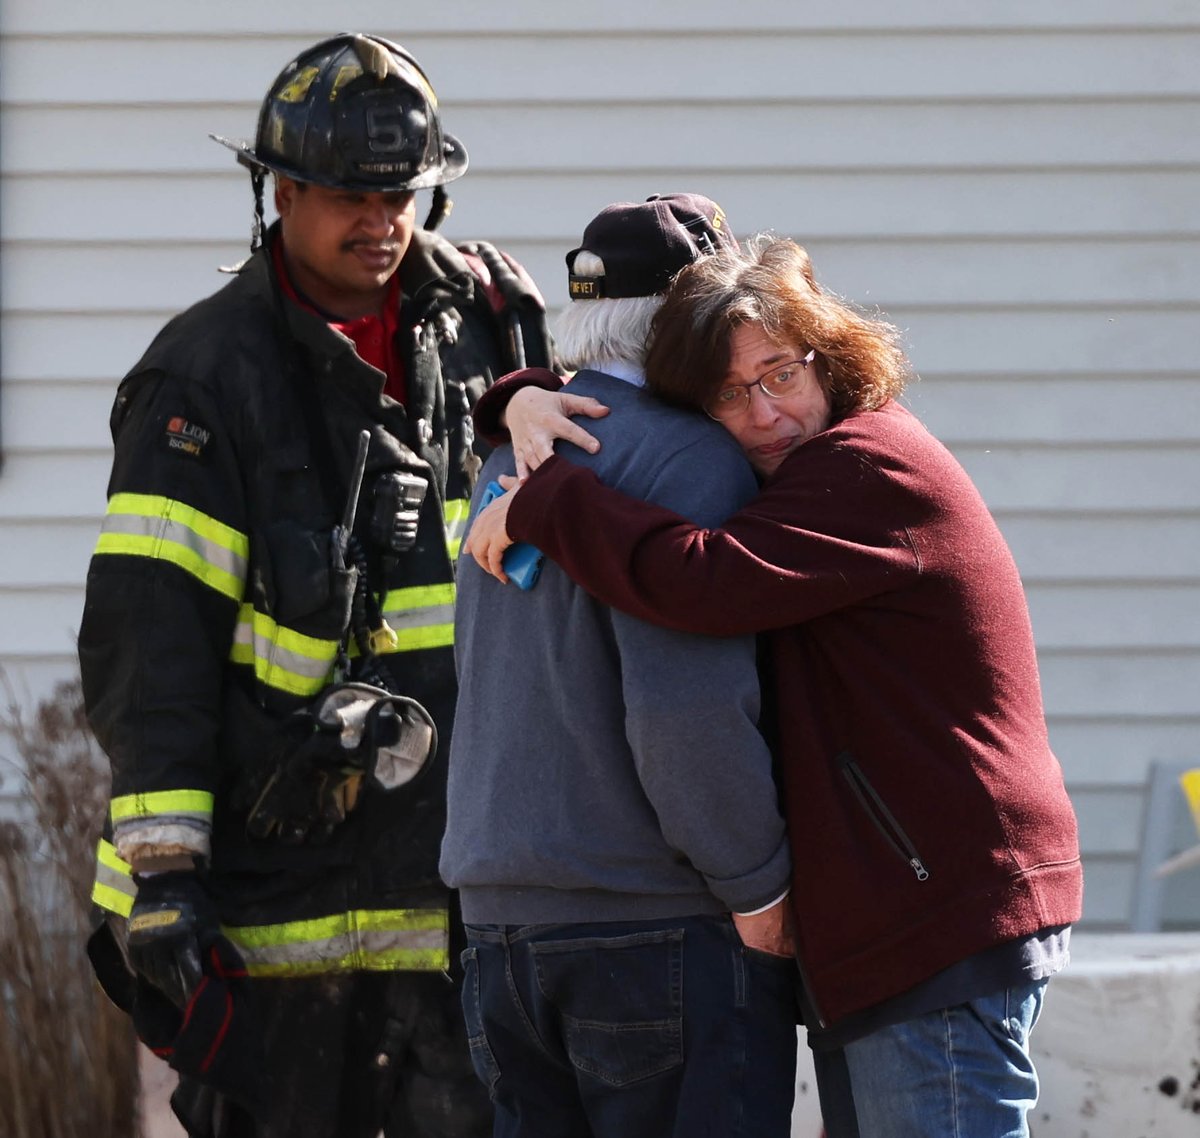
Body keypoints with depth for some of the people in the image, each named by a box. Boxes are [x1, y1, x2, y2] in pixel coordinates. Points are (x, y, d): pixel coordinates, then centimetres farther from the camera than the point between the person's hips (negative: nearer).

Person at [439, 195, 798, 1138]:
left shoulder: (516, 452, 15)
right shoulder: (689, 458, -12)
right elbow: (685, 709, -20)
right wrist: (760, 888, -11)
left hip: (500, 915, 8)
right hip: (663, 921, -8)